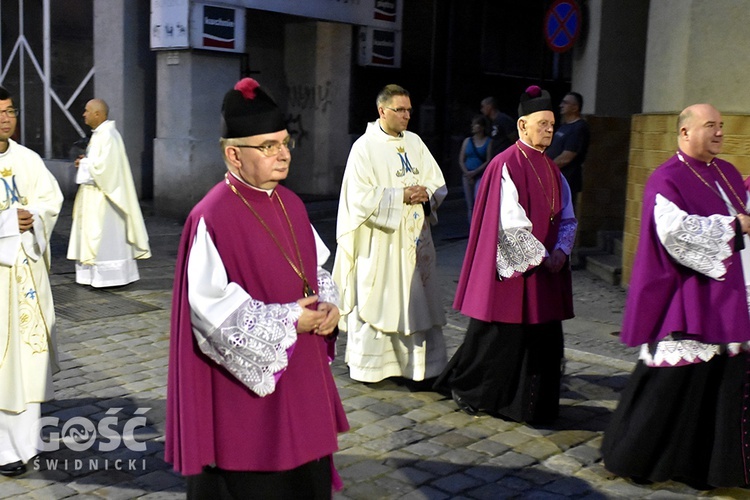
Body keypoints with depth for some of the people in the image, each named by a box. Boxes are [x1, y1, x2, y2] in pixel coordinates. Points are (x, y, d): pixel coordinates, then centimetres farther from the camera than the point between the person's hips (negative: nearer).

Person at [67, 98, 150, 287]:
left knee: (107, 235, -5)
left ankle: (112, 276, 0)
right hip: (94, 195, 11)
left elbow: (105, 165, -24)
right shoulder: (99, 134, 15)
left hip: (103, 195, -11)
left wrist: (85, 163, -10)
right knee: (94, 234, 12)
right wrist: (85, 162, 5)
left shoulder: (107, 135, -17)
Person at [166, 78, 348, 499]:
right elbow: (211, 308, -21)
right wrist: (288, 320, -18)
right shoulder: (212, 217, -18)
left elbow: (318, 269, 16)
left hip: (301, 375, 7)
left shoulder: (291, 204, 6)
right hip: (244, 387, -7)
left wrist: (328, 305, -4)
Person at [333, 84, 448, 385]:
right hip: (380, 244, -5)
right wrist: (401, 196, -17)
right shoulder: (364, 147, -6)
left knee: (418, 301, 6)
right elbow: (360, 198, -14)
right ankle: (367, 365, 16)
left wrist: (426, 193, -10)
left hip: (415, 239, 5)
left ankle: (421, 367, 13)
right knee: (375, 301, 1)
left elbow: (439, 186, 12)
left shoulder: (415, 142, 10)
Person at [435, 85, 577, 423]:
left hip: (546, 269, 7)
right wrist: (540, 256, -15)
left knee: (543, 340, 9)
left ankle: (534, 404, 23)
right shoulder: (506, 165, -12)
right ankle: (464, 388, 24)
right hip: (511, 268, -7)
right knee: (498, 337, 4)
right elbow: (511, 223, -17)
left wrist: (561, 252, -3)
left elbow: (567, 219, 14)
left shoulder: (551, 170, 12)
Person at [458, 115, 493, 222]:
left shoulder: (488, 142, 0)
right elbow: (461, 160, 9)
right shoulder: (467, 141, 11)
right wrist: (467, 173, -6)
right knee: (470, 205, 4)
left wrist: (474, 172, -13)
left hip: (481, 175, -4)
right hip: (467, 176, 4)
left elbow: (488, 161, -6)